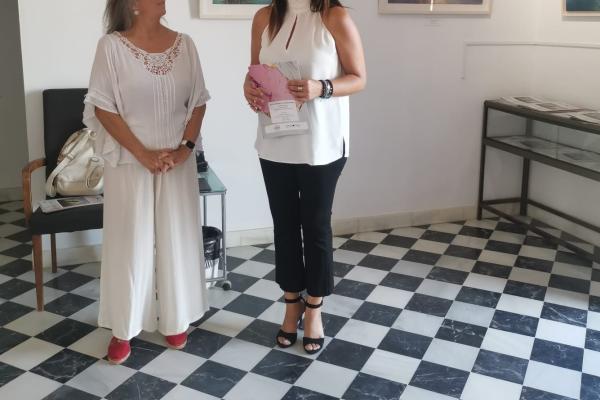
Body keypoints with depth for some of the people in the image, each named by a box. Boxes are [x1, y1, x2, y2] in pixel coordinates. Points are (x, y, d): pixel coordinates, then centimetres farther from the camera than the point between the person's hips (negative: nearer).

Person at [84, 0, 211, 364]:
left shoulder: (184, 44, 2)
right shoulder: (112, 46, -8)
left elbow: (198, 102, 5)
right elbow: (102, 107, -9)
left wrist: (185, 147, -8)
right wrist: (144, 154, -14)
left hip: (178, 161, 3)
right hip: (130, 163, -3)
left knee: (177, 239, 9)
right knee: (130, 242, 4)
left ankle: (176, 319, 26)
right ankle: (124, 328, 19)